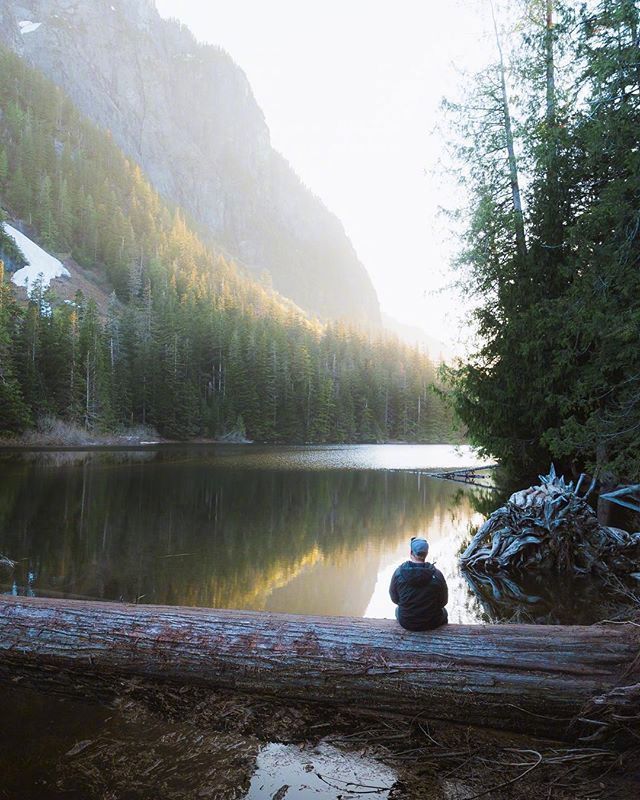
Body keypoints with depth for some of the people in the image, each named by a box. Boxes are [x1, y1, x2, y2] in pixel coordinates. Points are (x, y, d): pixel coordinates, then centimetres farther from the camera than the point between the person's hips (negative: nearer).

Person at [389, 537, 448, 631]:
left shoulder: (398, 573, -18)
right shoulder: (437, 575, -20)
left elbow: (394, 598, -3)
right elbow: (443, 601, -7)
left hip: (406, 623, 1)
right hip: (432, 623, -1)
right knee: (443, 611, 34)